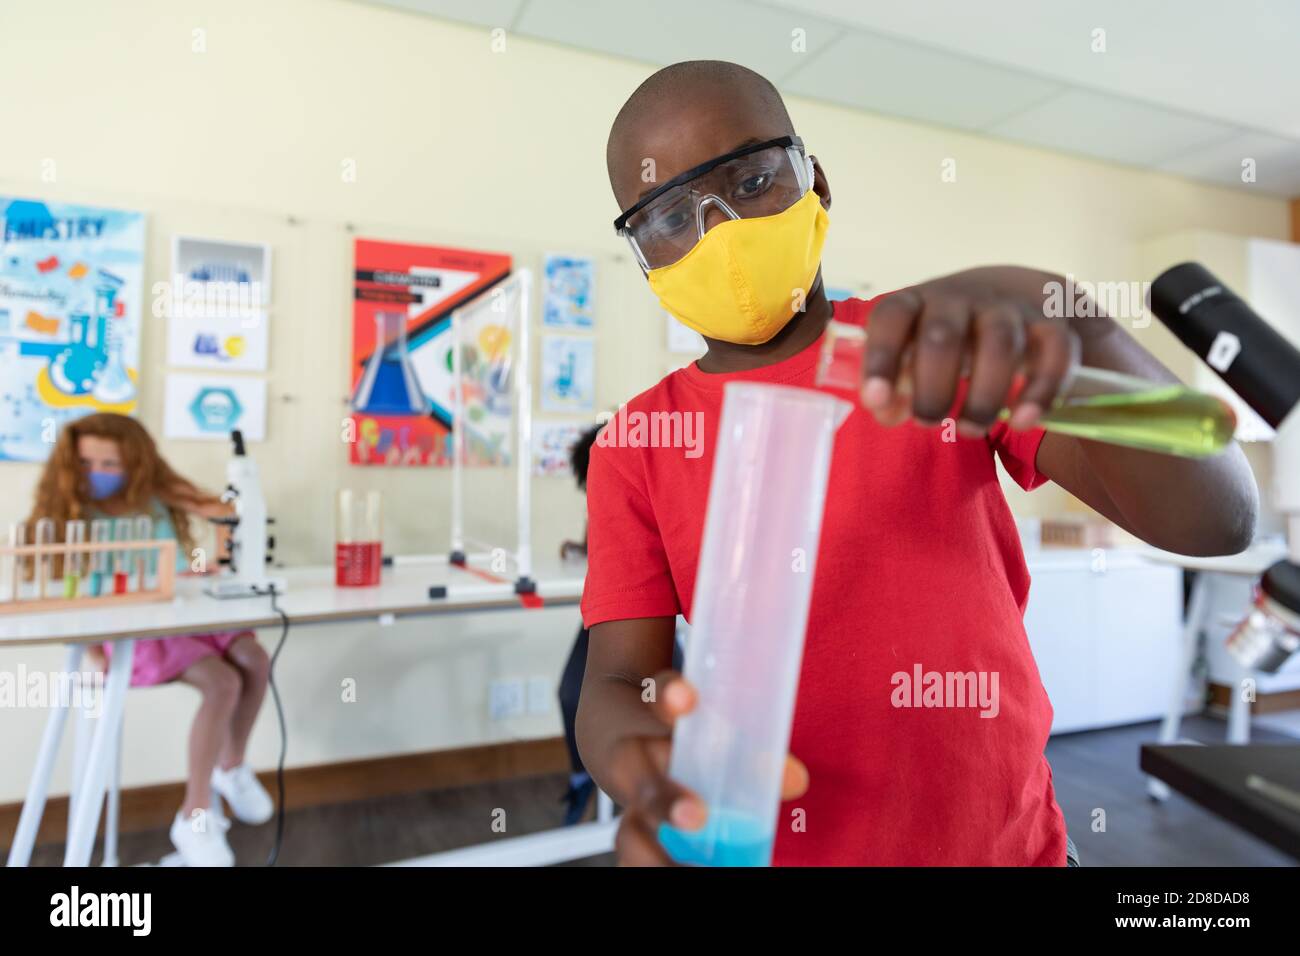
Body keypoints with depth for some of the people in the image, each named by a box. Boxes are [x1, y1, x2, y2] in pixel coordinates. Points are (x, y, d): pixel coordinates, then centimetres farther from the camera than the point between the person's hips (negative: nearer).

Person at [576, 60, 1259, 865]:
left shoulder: (947, 351, -8)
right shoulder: (635, 452, -8)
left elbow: (1217, 520, -17)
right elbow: (614, 687, -13)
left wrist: (1065, 315, -35)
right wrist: (656, 764, -37)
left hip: (1009, 839, 1)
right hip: (775, 842, 0)